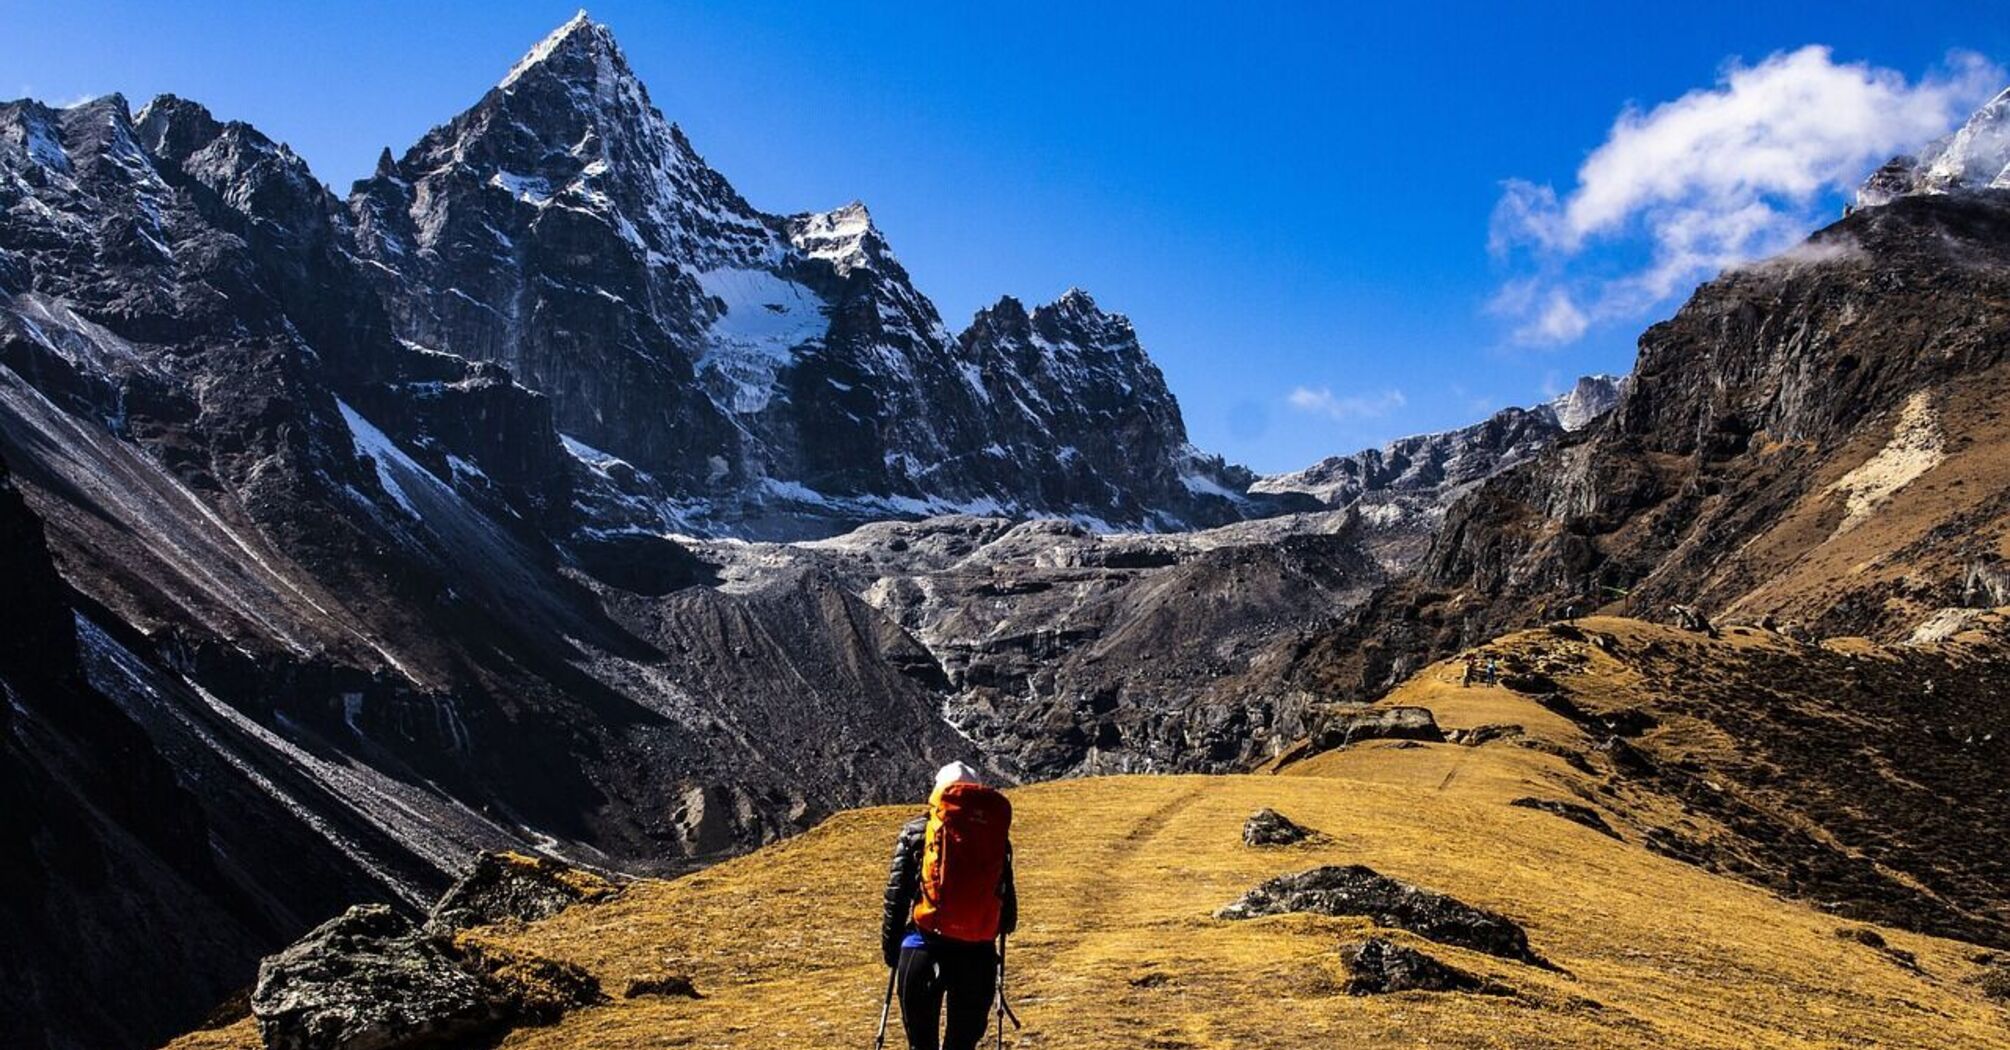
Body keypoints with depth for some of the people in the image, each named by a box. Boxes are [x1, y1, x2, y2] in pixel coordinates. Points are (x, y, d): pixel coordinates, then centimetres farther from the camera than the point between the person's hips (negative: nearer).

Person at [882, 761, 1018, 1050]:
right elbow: (1008, 899, 9)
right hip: (979, 953, 2)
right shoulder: (996, 833, 9)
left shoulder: (916, 831, 5)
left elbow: (897, 893, 2)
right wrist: (998, 929, 26)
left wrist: (890, 946, 11)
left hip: (925, 948, -2)